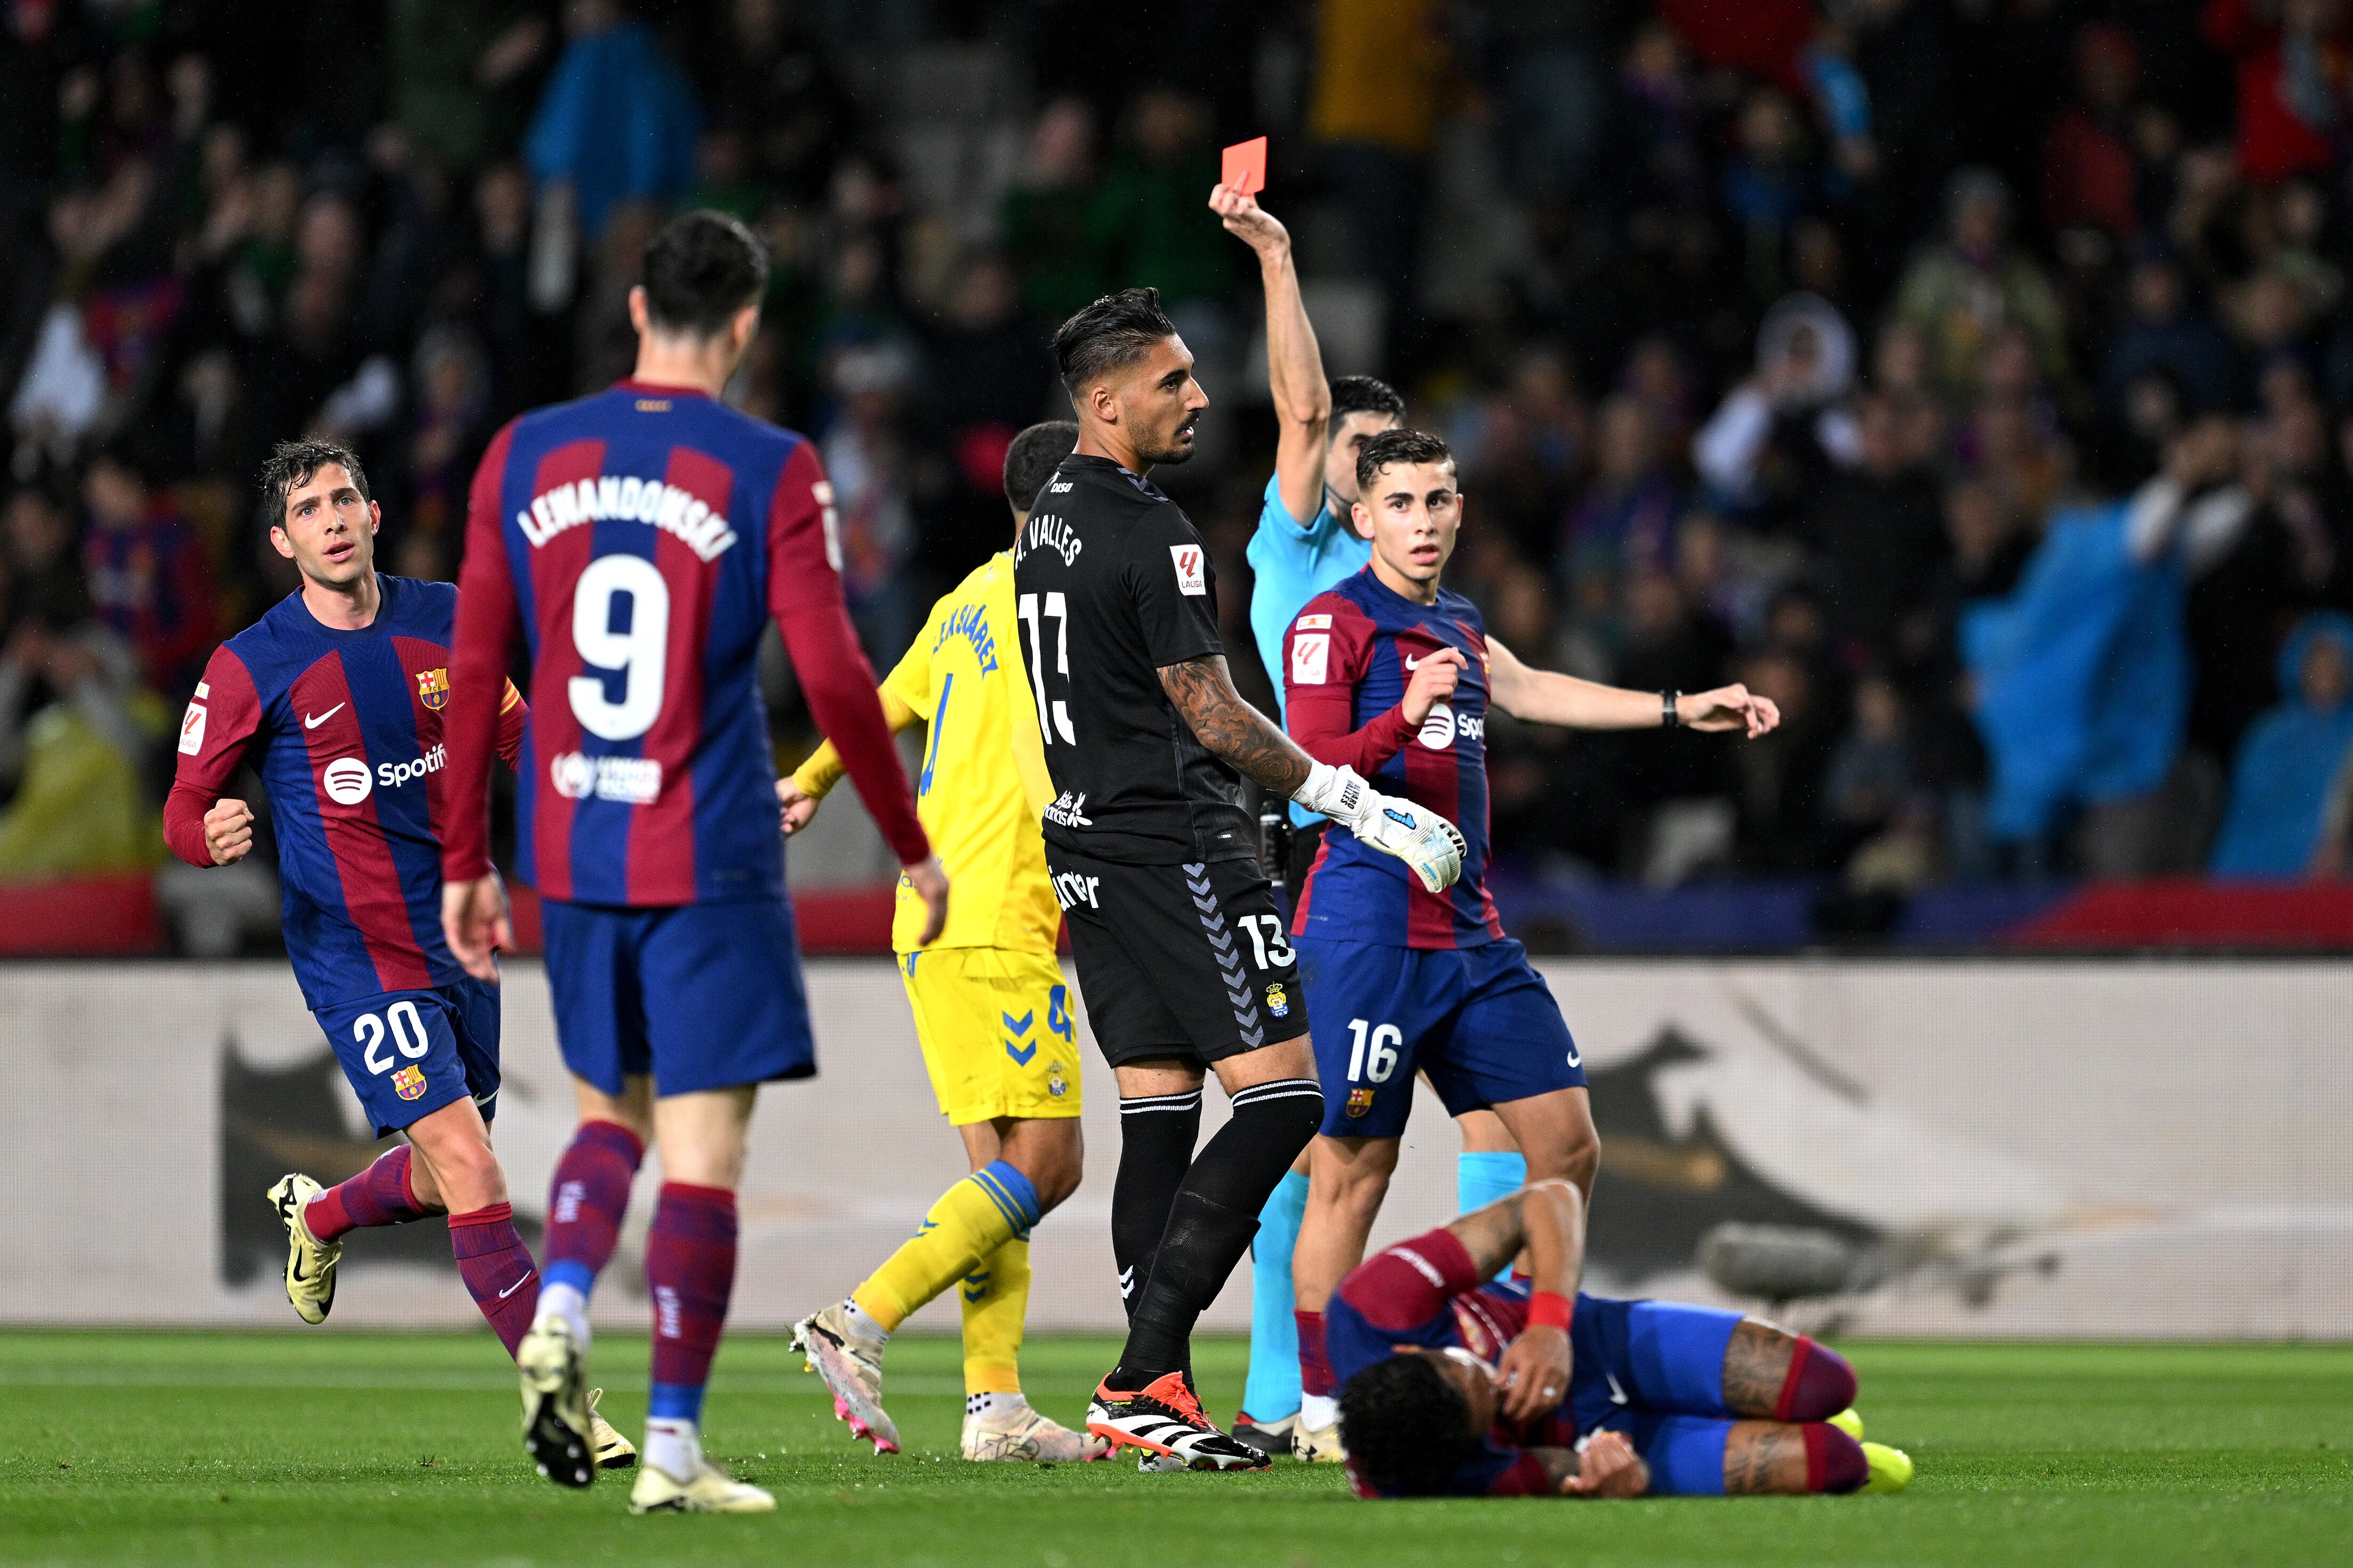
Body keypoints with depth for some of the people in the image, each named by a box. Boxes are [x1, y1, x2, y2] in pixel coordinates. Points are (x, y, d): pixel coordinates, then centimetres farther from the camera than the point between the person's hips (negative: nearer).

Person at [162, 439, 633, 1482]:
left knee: (441, 1182, 17)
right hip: (354, 957, -5)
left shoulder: (445, 621, 3)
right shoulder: (248, 670, -9)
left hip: (455, 938, 5)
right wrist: (211, 837, -28)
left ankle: (317, 1215, 50)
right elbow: (184, 810, -5)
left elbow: (518, 740, 17)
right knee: (469, 1171, -16)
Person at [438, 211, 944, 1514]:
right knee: (703, 1151, 0)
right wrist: (912, 851, 2)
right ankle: (673, 1443, -4)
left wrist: (464, 861, 13)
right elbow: (833, 680, -9)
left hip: (569, 854, 4)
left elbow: (473, 671, 6)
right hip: (709, 858, -4)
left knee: (608, 1109, 22)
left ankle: (560, 1303, -3)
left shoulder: (525, 458, 5)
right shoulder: (770, 473, -6)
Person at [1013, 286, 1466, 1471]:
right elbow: (1210, 714, -17)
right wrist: (1350, 801, -12)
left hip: (1087, 839, 10)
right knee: (1285, 1092, -8)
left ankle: (1158, 1390, 5)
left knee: (1157, 1114, 9)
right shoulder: (1149, 533, -16)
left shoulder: (1048, 520, 13)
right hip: (1175, 846, -10)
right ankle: (1143, 1375, -13)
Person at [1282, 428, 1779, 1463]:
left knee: (1566, 1147, 4)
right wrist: (1404, 717, -31)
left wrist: (1683, 710, 39)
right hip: (1369, 933, -8)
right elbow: (1310, 773, -15)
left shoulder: (1457, 630, 20)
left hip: (1470, 935, 8)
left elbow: (1533, 693, 37)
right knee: (1354, 1168, -8)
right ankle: (1321, 1410, -3)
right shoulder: (1333, 625, -6)